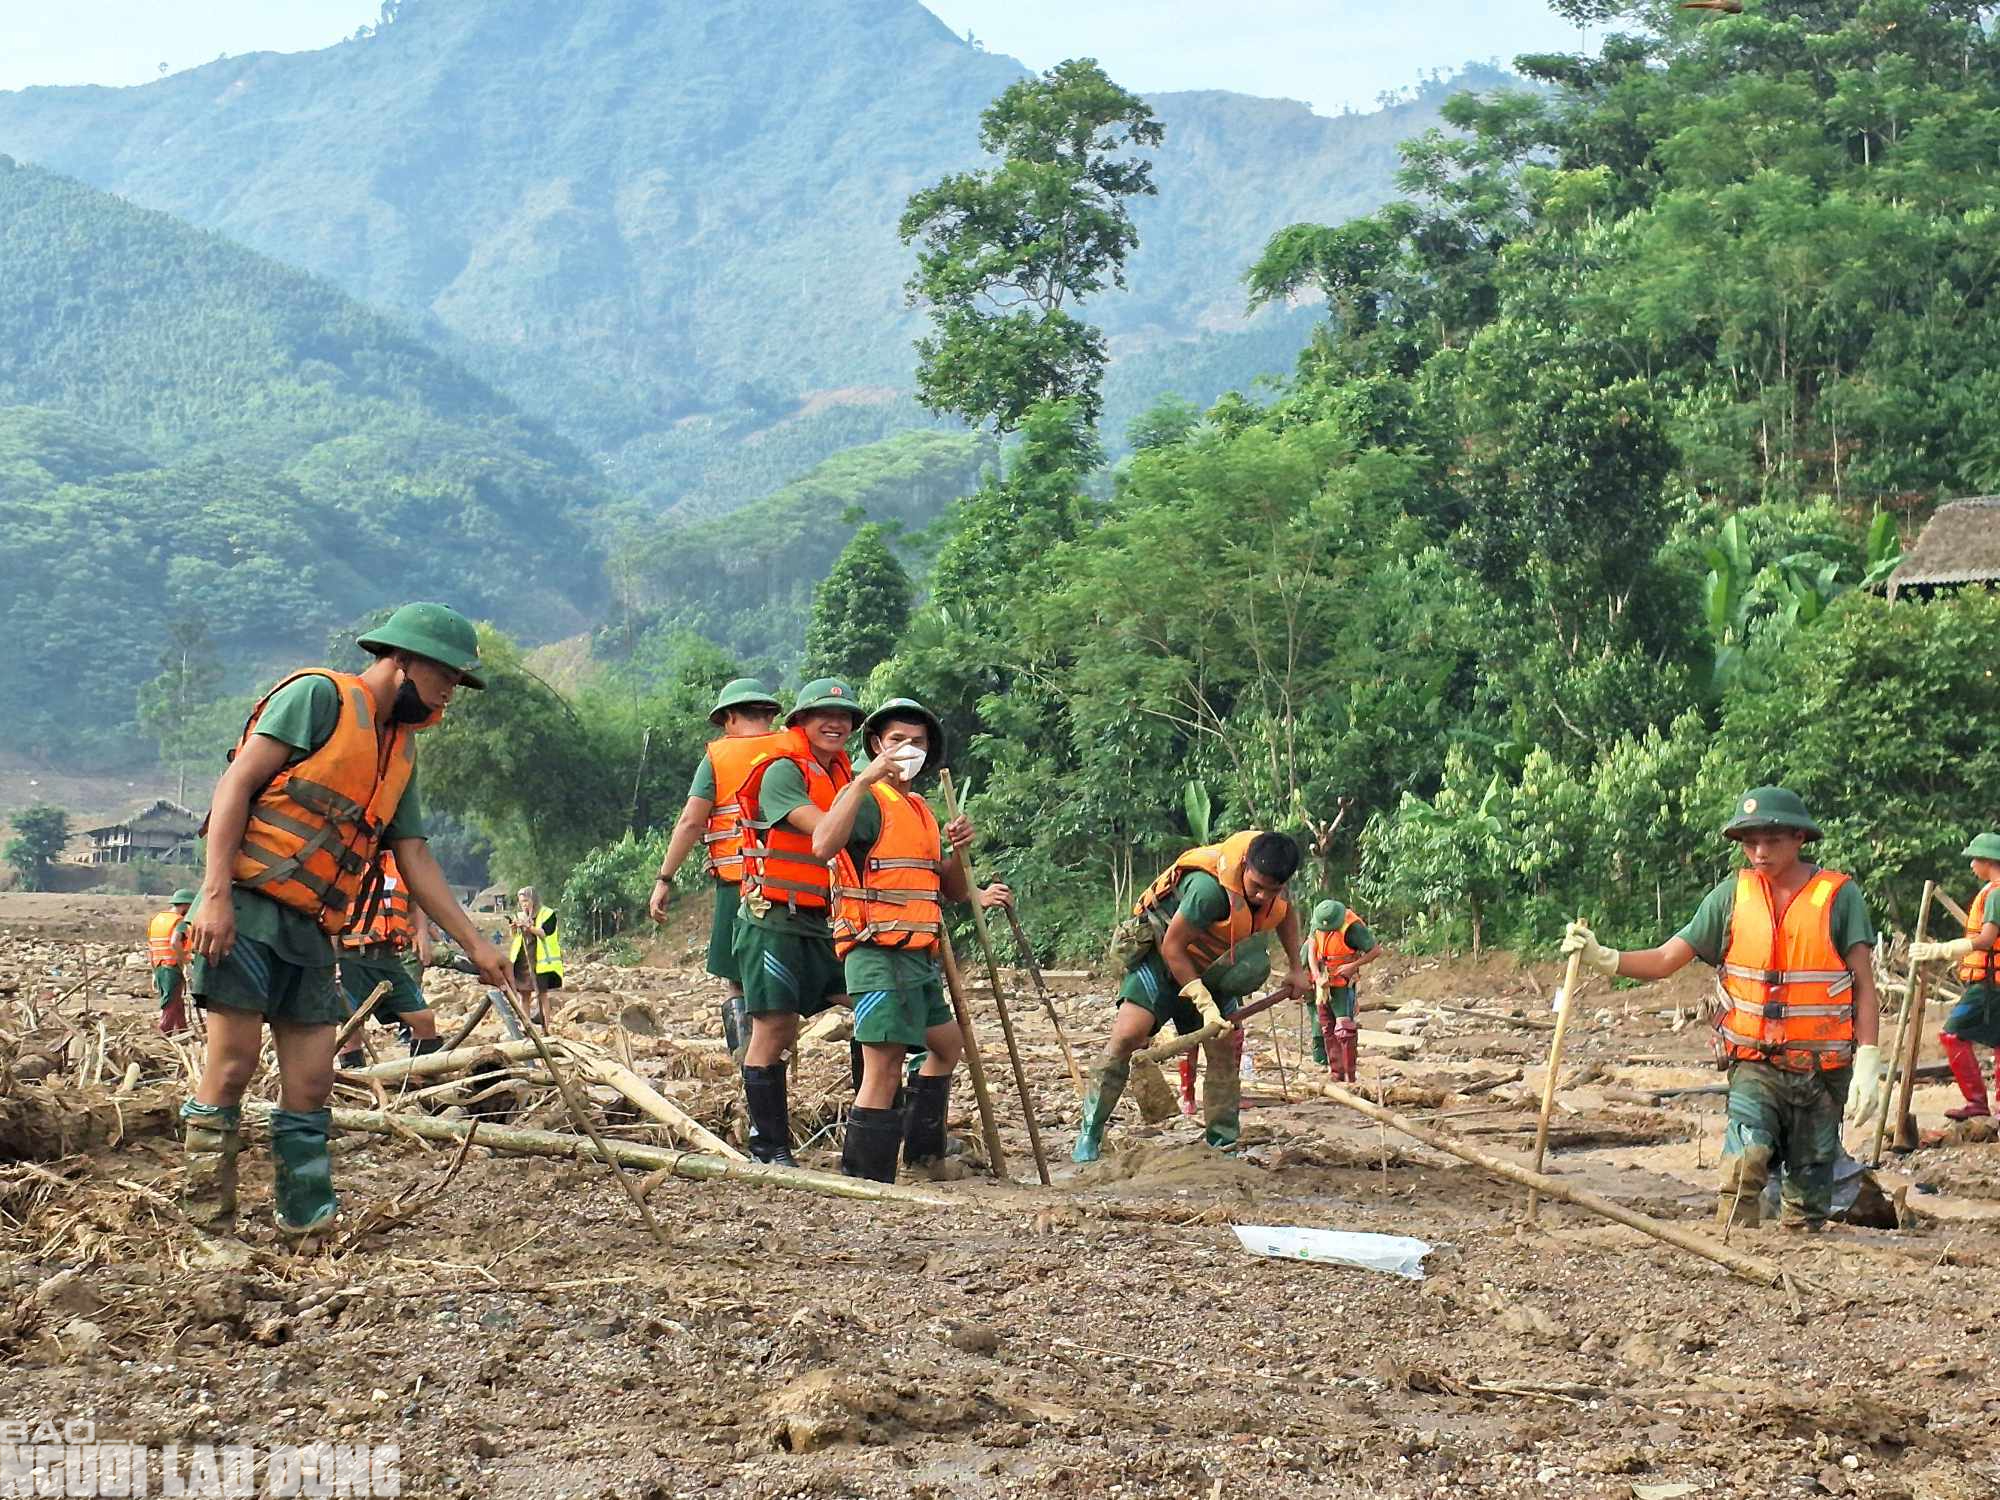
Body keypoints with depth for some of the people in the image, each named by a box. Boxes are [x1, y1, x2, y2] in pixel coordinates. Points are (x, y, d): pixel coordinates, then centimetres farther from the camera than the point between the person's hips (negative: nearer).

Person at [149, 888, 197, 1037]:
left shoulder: (155, 919, 15)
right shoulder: (180, 922, -10)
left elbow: (148, 947, 16)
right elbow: (174, 943, -29)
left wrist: (154, 973, 21)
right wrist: (184, 963, -19)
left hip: (158, 968, 8)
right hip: (173, 969, -8)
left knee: (178, 1004, 17)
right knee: (171, 1006, -3)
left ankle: (182, 1033, 21)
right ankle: (164, 1035, -4)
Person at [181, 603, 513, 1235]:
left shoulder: (400, 752, 20)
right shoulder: (319, 696, -5)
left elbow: (416, 862, 20)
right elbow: (236, 783, -11)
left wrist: (476, 945, 13)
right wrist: (216, 892, -19)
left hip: (311, 933, 8)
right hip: (247, 911, -8)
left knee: (310, 1082, 4)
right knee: (233, 1064, -9)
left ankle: (308, 1214, 10)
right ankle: (207, 1222, -2)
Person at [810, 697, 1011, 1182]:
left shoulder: (921, 810, 21)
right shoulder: (866, 800, -8)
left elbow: (948, 890, 21)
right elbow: (823, 845, -30)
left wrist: (957, 850, 1)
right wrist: (865, 779, -31)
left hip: (918, 958, 10)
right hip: (880, 955, -10)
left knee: (947, 1042, 27)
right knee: (883, 1070, -14)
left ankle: (924, 1149, 39)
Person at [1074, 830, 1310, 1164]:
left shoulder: (1271, 875, -11)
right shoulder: (1210, 887, -36)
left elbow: (1286, 912, 15)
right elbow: (1172, 947, -28)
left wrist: (1296, 968, 9)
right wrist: (1205, 1005, -28)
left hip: (1211, 969, 7)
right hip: (1163, 959, -7)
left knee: (1225, 1051, -2)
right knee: (1127, 1035, -21)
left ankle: (1223, 1144, 7)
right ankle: (1089, 1136, -13)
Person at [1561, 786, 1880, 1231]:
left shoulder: (1839, 896, -3)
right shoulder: (1732, 896, 3)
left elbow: (1864, 987, -2)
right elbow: (1665, 960, 1)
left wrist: (1868, 1062, -11)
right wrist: (1603, 958, -16)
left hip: (1823, 1070, 0)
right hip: (1755, 1065, 0)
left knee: (1809, 1192, 7)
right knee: (1745, 1160, -24)